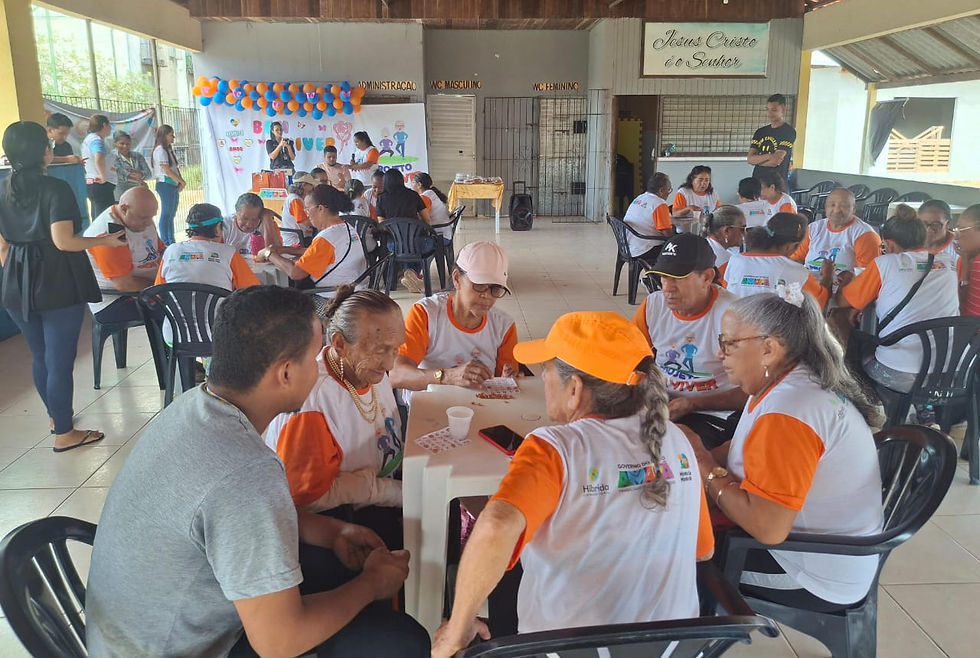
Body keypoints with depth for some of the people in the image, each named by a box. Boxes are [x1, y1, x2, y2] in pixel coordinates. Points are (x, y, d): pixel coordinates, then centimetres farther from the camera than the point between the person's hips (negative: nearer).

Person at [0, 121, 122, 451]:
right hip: (57, 283, -7)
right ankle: (64, 434, 10)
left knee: (39, 356, 21)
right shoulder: (56, 189, -13)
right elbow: (63, 241, -21)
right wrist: (104, 241, -9)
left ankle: (55, 415, 38)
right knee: (60, 359, 1)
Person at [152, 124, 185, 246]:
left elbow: (176, 168, 16)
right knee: (166, 215, -8)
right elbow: (167, 171, -16)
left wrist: (180, 183, 1)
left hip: (174, 186, 9)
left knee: (171, 214, 12)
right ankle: (165, 243, -6)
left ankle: (171, 242, 17)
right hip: (166, 184, -9)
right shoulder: (160, 150, -10)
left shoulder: (169, 150, 18)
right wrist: (182, 182, -9)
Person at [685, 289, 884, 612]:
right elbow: (745, 449, 11)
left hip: (818, 578, -9)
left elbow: (767, 528, -31)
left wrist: (701, 461, -20)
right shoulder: (799, 382, 1)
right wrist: (699, 458, -7)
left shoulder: (785, 415, -29)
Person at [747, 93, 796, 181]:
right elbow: (750, 159, 2)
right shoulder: (760, 132, 13)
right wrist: (769, 156, -15)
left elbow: (776, 161, -13)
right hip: (756, 181, 5)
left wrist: (757, 160, 1)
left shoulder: (789, 132, -3)